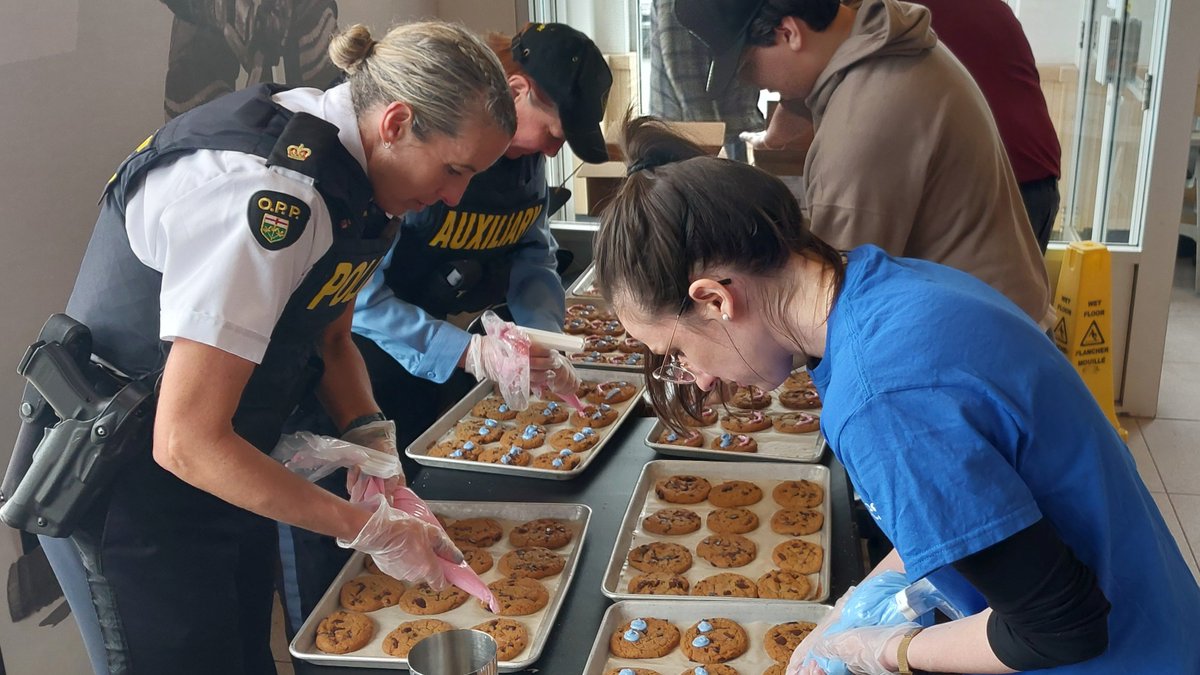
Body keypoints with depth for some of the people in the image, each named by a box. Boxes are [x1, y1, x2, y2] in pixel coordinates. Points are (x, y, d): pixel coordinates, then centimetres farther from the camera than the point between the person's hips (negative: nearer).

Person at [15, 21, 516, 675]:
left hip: (218, 472, 8)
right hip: (126, 493, -8)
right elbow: (186, 444, -30)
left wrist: (369, 439, -8)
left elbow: (332, 337, 10)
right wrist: (374, 529, -24)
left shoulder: (343, 171, -3)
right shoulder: (265, 197, -31)